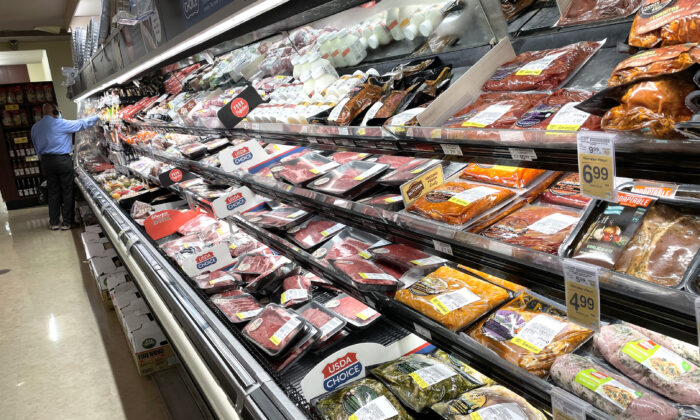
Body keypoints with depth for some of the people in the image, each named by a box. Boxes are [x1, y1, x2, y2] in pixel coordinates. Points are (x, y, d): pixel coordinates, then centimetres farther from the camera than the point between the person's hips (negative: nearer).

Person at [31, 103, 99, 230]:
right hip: (62, 160, -5)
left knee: (53, 192, 12)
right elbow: (81, 124, -2)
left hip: (46, 161, 5)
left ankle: (54, 222, 16)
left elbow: (37, 148, 13)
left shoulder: (35, 128, 7)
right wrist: (97, 117, 12)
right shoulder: (61, 124, -10)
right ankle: (66, 222, 7)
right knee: (67, 191, 4)